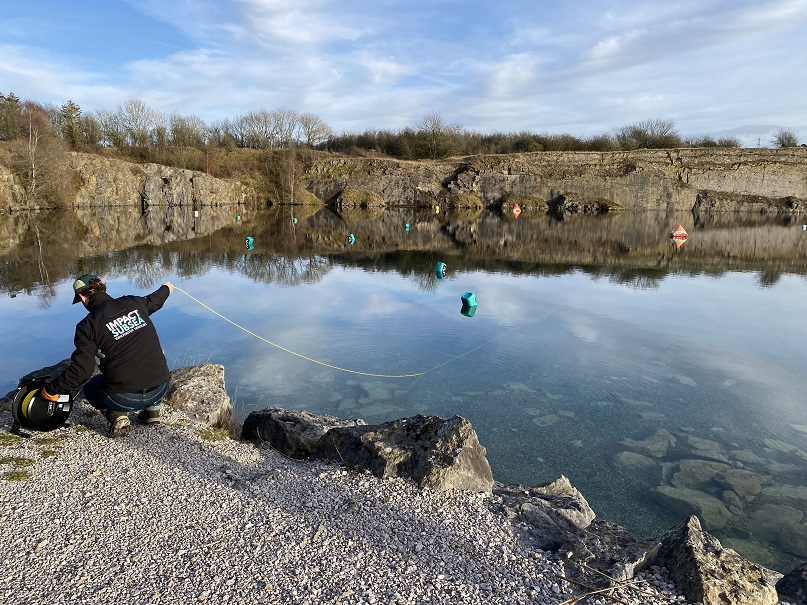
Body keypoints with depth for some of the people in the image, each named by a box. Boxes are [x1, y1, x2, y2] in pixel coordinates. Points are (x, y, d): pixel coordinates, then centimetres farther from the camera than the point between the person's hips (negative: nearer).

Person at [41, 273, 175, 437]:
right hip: (161, 389, 3)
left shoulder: (87, 326, -6)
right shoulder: (134, 303, 4)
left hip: (124, 398, -3)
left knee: (90, 388, 31)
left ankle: (116, 415, 4)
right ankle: (153, 407, 23)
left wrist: (50, 390, 5)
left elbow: (81, 370, -11)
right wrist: (166, 288, 53)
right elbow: (154, 300, 29)